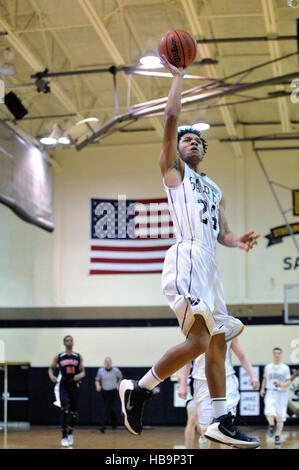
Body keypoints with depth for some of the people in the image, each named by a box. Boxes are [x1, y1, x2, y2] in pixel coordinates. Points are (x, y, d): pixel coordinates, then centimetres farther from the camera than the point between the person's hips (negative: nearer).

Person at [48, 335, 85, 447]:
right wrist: (52, 376, -10)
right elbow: (51, 368, 11)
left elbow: (83, 372, 6)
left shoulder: (78, 357, 5)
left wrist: (80, 376, -17)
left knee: (74, 412, 10)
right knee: (64, 410, -17)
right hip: (63, 386, -2)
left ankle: (70, 433, 33)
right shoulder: (59, 357, 2)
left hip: (74, 386, 2)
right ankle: (64, 437, -13)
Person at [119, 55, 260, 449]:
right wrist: (178, 75, 7)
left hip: (209, 264, 8)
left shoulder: (215, 190, 29)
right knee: (199, 339, -22)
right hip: (187, 257, -8)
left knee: (218, 341, 7)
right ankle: (139, 389, -7)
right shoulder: (173, 169, 10)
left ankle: (221, 423, 12)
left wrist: (237, 241, 0)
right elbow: (171, 117, -1)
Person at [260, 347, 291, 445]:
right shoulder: (268, 367, 8)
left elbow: (288, 382, 0)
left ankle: (277, 436, 16)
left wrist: (282, 385, -20)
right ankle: (271, 426, 6)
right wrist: (262, 389, 7)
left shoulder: (285, 368, 1)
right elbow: (265, 379, 21)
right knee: (269, 412, -23)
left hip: (281, 394, 0)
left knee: (280, 417, 1)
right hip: (270, 393, 0)